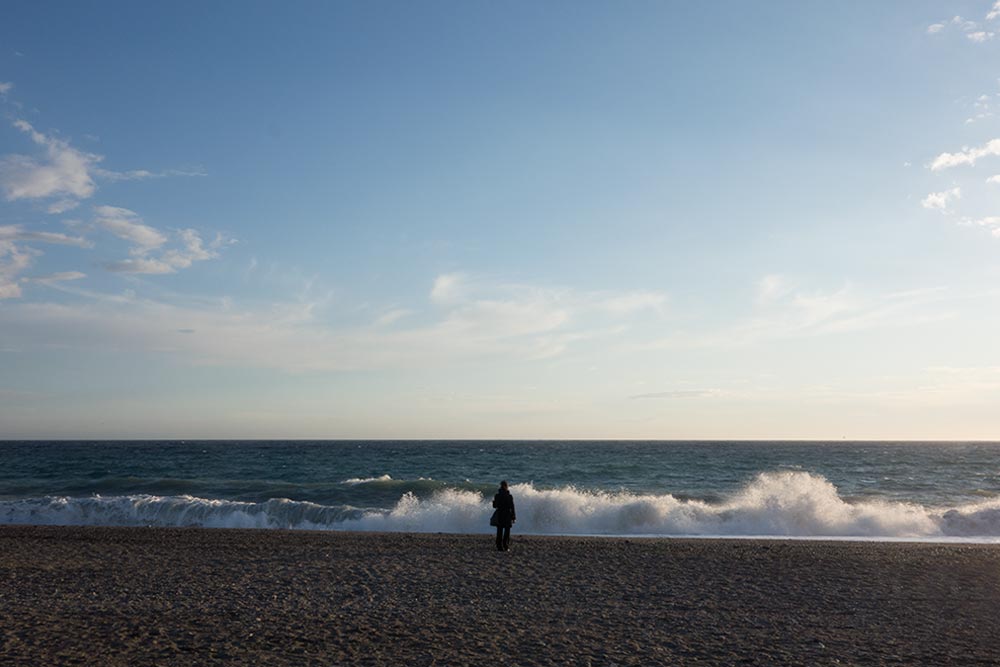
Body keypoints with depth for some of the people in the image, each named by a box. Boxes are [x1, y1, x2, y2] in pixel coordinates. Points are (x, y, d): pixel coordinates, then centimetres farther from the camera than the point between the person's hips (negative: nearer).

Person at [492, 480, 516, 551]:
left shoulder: (497, 496, -3)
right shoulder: (509, 496, -12)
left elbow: (494, 506, 6)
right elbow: (512, 508, -10)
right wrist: (514, 517, -2)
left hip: (499, 516, 3)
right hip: (507, 515, -3)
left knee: (499, 532, 8)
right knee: (507, 532, 7)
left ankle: (499, 547, 7)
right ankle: (506, 546, 2)